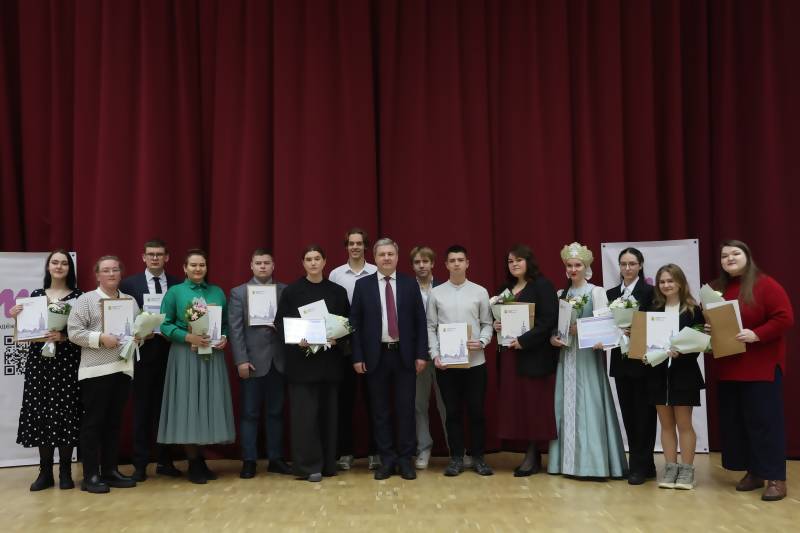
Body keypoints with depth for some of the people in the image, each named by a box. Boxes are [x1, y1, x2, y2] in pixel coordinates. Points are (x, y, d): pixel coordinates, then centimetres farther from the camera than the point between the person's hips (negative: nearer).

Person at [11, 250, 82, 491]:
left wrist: (64, 337, -19)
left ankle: (65, 471, 9)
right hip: (39, 360, 3)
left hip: (68, 361, -3)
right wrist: (16, 317, -5)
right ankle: (45, 471, 12)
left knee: (66, 411, -2)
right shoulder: (36, 295, 11)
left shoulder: (78, 296, 2)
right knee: (40, 412, 2)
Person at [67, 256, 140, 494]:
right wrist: (100, 339, -18)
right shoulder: (86, 300, -1)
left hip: (123, 368, 5)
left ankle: (110, 469, 19)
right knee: (93, 421, 0)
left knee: (114, 421, 11)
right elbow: (74, 332, -8)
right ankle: (91, 475, 5)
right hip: (96, 370, -5)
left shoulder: (130, 301, 14)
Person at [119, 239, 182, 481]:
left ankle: (164, 461, 18)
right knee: (142, 408, 5)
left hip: (169, 352, 2)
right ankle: (140, 463, 12)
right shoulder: (129, 284, 2)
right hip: (143, 351, -1)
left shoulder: (177, 284, 6)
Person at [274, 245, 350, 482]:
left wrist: (337, 338, -11)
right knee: (305, 413, -3)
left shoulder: (337, 291, 7)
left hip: (329, 359, 2)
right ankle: (308, 465, 5)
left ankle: (327, 464, 16)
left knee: (328, 412, 6)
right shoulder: (291, 291, 2)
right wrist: (297, 340, -15)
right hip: (301, 360, -2)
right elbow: (280, 323, 1)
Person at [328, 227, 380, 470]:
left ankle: (374, 451, 16)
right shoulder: (335, 274, 4)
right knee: (345, 399, 8)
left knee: (371, 398, 6)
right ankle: (345, 451, 17)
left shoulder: (377, 274, -1)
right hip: (344, 345, 1)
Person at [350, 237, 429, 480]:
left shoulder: (410, 284, 4)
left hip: (404, 355, 0)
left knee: (406, 409, 4)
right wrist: (358, 356, -5)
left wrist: (421, 354, -4)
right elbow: (355, 323, 1)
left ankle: (405, 459, 15)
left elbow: (420, 321, 3)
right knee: (380, 410, 6)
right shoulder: (362, 285, 3)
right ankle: (387, 459, 16)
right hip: (376, 355, 0)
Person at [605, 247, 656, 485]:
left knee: (643, 413, 1)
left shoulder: (649, 291, -4)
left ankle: (641, 466, 7)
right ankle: (640, 463, 19)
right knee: (628, 413, 9)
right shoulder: (611, 293, 11)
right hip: (621, 360, 5)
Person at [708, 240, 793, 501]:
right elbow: (709, 320, 21)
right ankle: (753, 472, 20)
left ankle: (776, 478, 2)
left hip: (761, 367, -6)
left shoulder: (765, 285, -8)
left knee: (764, 421, -5)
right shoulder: (717, 289, 11)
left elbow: (784, 318, -14)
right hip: (728, 367, 7)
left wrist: (756, 335, -23)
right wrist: (709, 330, -1)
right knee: (734, 421, 8)